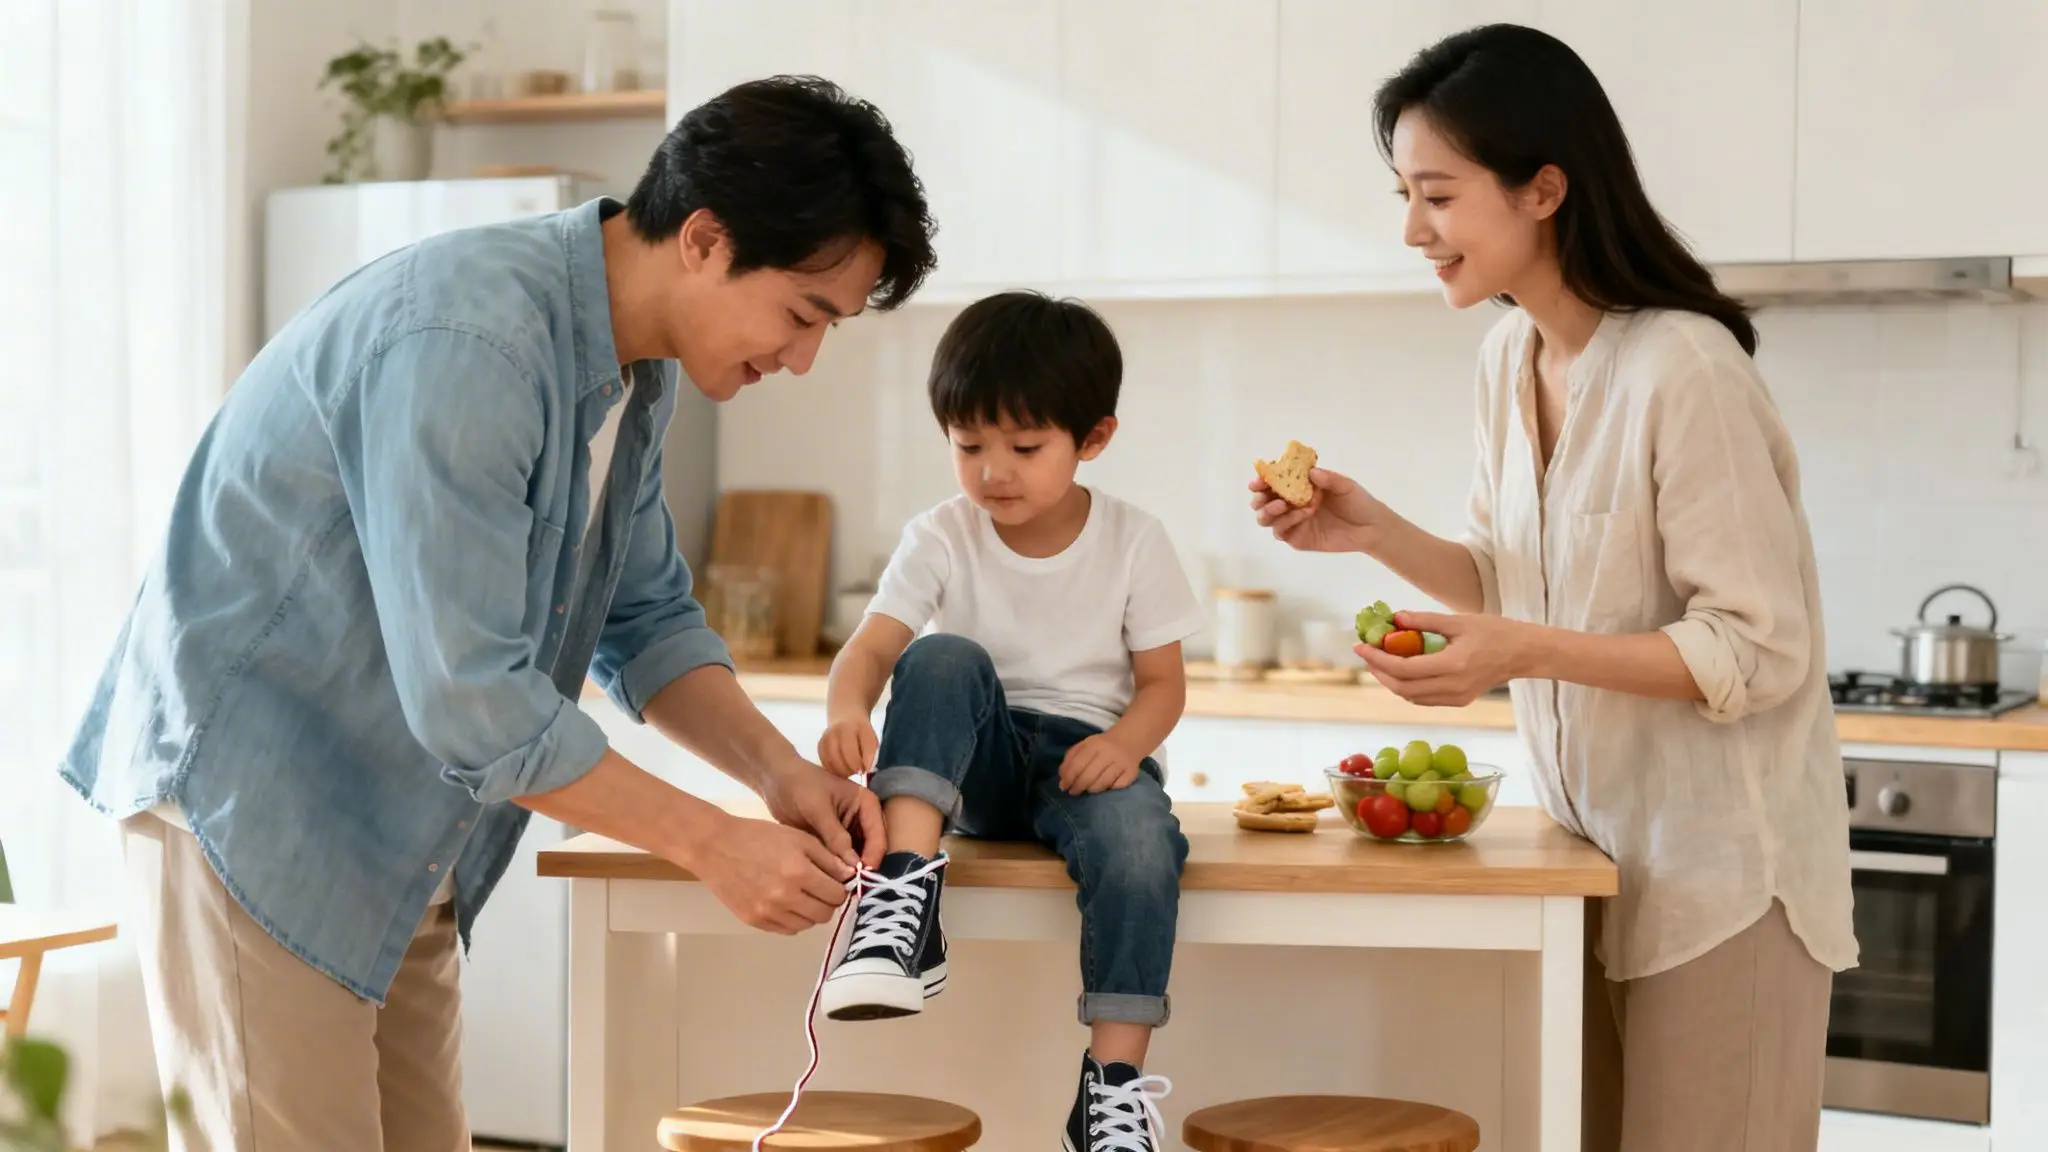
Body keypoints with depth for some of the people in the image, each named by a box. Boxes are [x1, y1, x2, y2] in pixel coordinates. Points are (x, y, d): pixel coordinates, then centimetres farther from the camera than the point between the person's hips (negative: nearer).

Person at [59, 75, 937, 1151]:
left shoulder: (639, 362, 4)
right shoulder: (466, 343, -28)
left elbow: (647, 617, 13)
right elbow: (471, 697, -30)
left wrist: (778, 768, -5)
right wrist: (712, 842, -22)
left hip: (395, 842, 9)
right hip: (247, 803, -9)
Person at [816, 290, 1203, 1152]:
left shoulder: (1133, 542, -2)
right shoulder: (941, 539, -3)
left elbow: (1162, 682, 0)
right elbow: (870, 647, -16)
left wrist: (1125, 742, -23)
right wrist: (848, 712, -40)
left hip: (1088, 755, -1)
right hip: (976, 761, 1)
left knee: (1139, 837, -36)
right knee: (944, 660, -30)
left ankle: (1115, 1082, -29)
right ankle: (904, 903, -44)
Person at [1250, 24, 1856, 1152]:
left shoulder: (1683, 369, -21)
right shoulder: (1508, 358, 4)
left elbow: (1757, 653, -19)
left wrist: (1525, 653, -28)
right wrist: (1376, 533, -1)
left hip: (1718, 861, -7)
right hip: (1593, 848, 7)